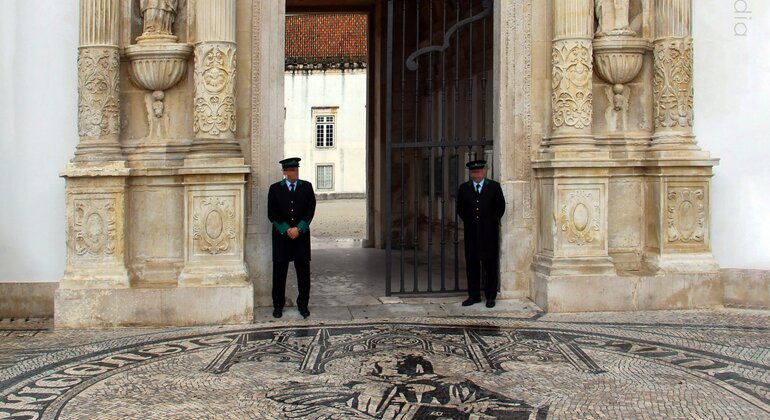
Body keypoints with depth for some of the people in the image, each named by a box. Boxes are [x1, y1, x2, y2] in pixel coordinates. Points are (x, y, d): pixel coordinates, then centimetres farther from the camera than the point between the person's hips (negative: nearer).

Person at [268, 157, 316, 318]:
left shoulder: (307, 187, 7)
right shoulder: (275, 189, 4)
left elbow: (311, 210, 0)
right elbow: (272, 214, 0)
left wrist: (298, 228, -11)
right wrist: (286, 230, -10)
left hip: (302, 235, 1)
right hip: (281, 236, -1)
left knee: (303, 272, 2)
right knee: (279, 272, 2)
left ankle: (303, 304, 13)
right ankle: (278, 305, 12)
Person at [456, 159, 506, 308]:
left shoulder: (494, 187, 2)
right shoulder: (463, 188, 8)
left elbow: (501, 207, 8)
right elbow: (460, 209, 17)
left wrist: (492, 221, 6)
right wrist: (468, 222, 10)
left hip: (489, 232, -2)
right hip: (471, 232, 2)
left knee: (490, 264, 1)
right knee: (471, 264, 4)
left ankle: (490, 296, 9)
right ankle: (473, 295, 12)